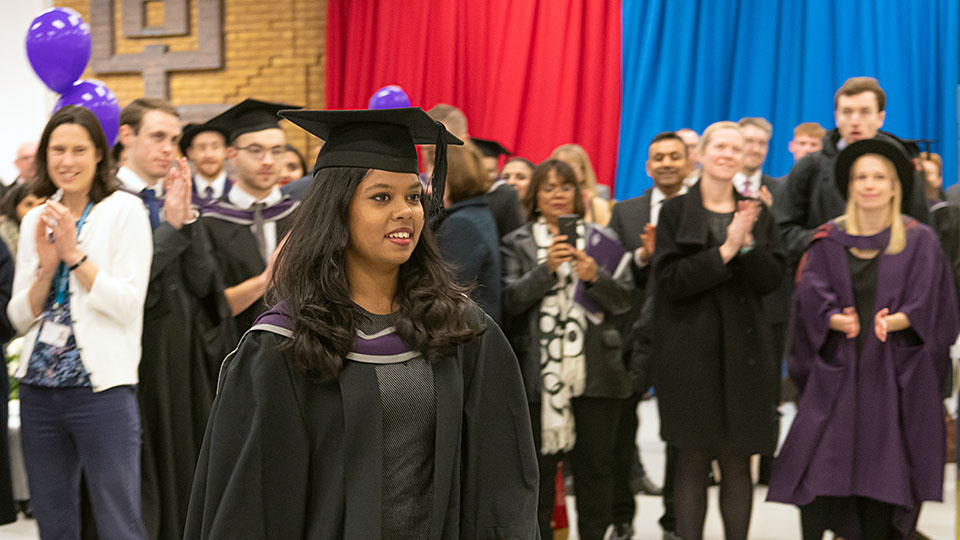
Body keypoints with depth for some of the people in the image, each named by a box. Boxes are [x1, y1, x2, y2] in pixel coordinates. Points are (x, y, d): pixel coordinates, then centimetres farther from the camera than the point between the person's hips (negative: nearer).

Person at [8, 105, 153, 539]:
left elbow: (128, 304, -11)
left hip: (102, 387, -5)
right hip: (39, 390, 6)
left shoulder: (124, 211, -3)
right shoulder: (36, 220, 13)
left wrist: (74, 255, -15)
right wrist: (46, 266, -6)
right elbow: (21, 319, 9)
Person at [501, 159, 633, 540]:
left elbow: (623, 300, 6)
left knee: (594, 463, 4)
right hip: (539, 372, -1)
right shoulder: (517, 243, 8)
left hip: (594, 371, 1)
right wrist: (546, 268, -16)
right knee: (538, 465, 4)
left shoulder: (601, 239, 11)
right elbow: (510, 300, -5)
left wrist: (594, 276, -12)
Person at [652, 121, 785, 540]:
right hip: (689, 351, -2)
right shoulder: (675, 212, 3)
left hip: (743, 350, 2)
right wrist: (725, 251, -17)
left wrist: (747, 243, -14)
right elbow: (669, 278, -8)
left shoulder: (757, 214, 12)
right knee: (693, 461, -1)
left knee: (737, 463, 3)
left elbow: (772, 278, 3)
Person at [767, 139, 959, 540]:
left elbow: (926, 305, -4)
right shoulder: (829, 241, 8)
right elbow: (811, 298, -1)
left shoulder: (919, 242, 4)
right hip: (837, 370, 1)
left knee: (885, 478, -3)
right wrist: (839, 321, -22)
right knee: (821, 473, -6)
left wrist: (892, 321, -24)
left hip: (895, 374, -1)